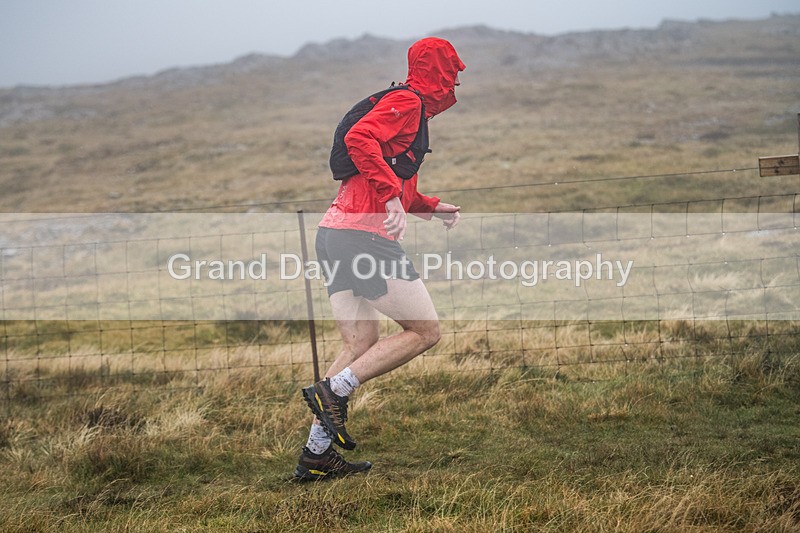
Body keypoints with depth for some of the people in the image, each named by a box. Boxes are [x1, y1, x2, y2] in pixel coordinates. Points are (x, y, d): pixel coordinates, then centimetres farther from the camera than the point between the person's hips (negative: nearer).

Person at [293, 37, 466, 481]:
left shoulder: (408, 106, 27)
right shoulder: (407, 103, -4)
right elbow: (359, 140, -22)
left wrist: (431, 207, 26)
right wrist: (392, 196, -26)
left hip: (335, 233, 10)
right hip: (364, 235, -10)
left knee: (361, 344, 11)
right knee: (424, 332, -2)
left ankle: (316, 454, 7)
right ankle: (333, 390, -11)